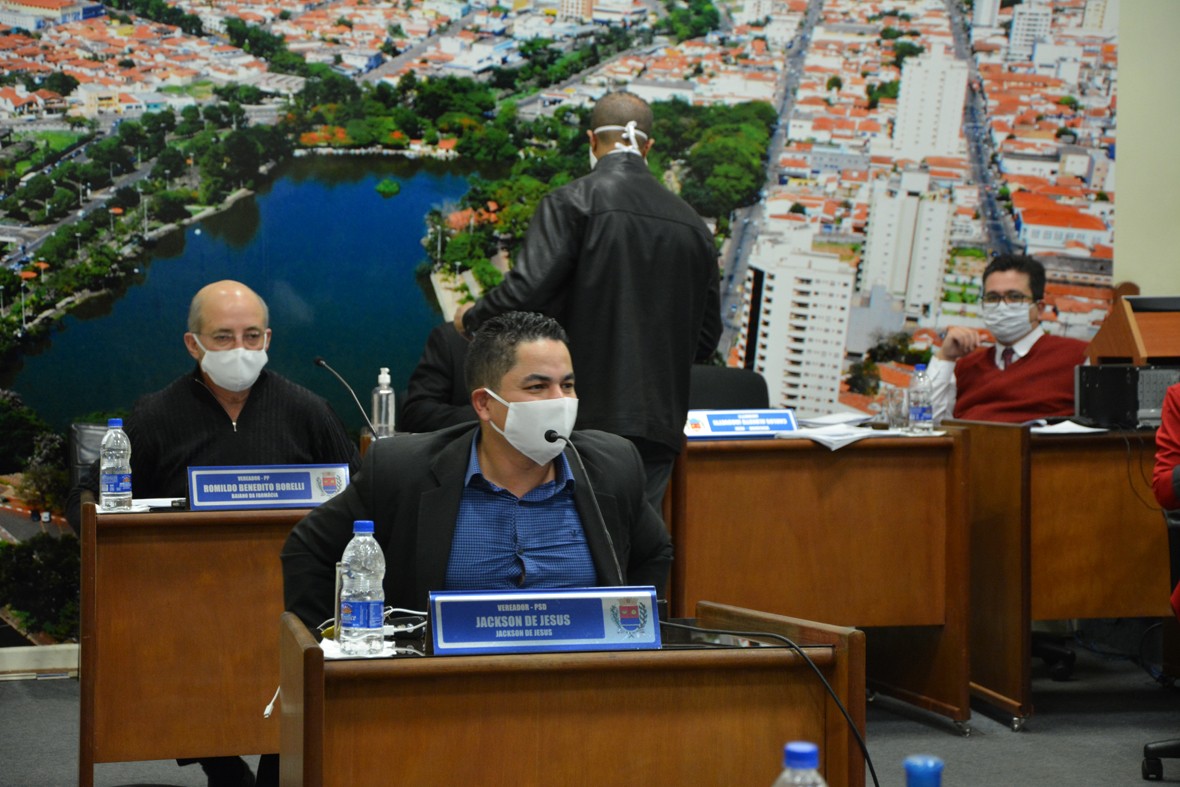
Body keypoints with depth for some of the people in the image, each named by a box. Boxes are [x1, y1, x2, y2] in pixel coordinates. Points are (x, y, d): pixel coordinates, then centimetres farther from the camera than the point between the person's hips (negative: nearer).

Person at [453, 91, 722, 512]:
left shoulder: (570, 203, -6)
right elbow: (707, 336, 14)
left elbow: (526, 291, -16)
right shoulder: (691, 224, 10)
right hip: (659, 423, 5)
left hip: (588, 416, -5)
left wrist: (472, 316, 4)